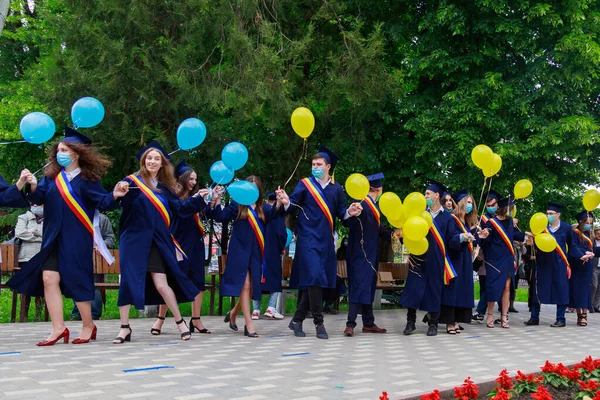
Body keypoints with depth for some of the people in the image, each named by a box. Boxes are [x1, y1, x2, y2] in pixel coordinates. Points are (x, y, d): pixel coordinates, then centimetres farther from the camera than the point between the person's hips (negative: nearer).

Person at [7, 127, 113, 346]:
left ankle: (88, 325, 16)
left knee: (76, 280, 0)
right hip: (53, 238, 4)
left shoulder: (87, 179, -2)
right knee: (49, 278, -6)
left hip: (76, 239, -4)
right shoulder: (52, 177, 10)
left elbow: (103, 201, -8)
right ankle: (58, 328, -1)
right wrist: (33, 185, -21)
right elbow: (38, 198, -1)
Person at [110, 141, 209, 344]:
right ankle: (125, 328, 8)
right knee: (128, 282, -2)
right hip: (134, 240, -2)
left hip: (158, 242, 2)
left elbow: (179, 208, 11)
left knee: (161, 284, -4)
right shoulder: (132, 182, -2)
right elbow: (120, 203, -16)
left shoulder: (165, 187, 11)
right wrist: (118, 195, -38)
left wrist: (197, 198, 4)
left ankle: (180, 321, 12)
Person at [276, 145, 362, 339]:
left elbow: (341, 212, 10)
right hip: (308, 238, -4)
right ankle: (318, 322, -5)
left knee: (313, 283, 6)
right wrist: (286, 202, -27)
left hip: (326, 240, 4)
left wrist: (349, 212, -11)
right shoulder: (304, 184, 1)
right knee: (314, 278, -13)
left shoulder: (336, 188, 10)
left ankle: (297, 320, 18)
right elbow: (293, 206, -5)